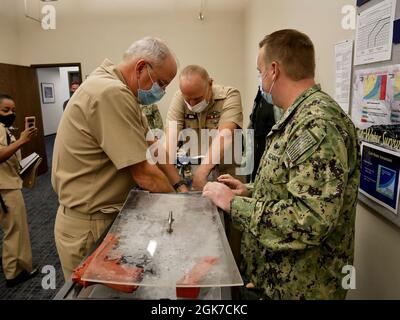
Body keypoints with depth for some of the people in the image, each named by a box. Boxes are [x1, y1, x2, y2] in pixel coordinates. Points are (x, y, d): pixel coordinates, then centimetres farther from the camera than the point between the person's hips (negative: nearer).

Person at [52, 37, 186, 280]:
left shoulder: (118, 90, 6)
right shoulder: (111, 93, -26)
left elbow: (151, 146, 7)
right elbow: (144, 174, -24)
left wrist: (179, 187, 3)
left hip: (105, 213, 9)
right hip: (88, 225, -9)